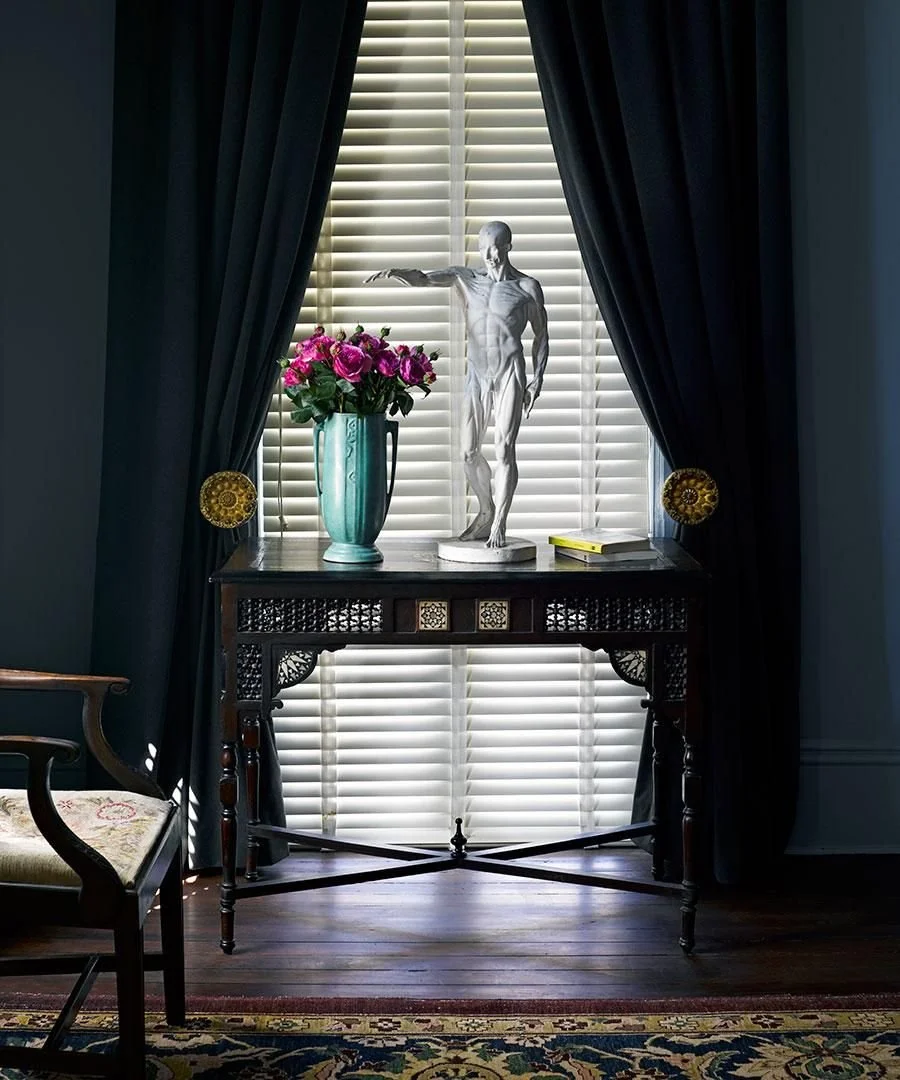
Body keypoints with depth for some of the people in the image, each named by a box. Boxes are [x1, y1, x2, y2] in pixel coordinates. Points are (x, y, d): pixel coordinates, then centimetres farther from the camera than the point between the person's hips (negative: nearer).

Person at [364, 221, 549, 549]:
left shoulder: (527, 287, 2)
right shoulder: (466, 278, 8)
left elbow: (541, 336, 8)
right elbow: (422, 279, -6)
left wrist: (537, 380, 0)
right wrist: (395, 272, -28)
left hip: (510, 374, -4)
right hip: (476, 375, 4)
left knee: (504, 450, -10)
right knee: (469, 452, 6)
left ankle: (498, 526, -3)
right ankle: (486, 511, 28)